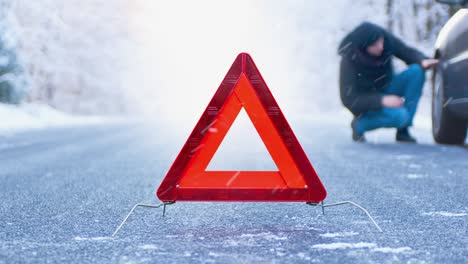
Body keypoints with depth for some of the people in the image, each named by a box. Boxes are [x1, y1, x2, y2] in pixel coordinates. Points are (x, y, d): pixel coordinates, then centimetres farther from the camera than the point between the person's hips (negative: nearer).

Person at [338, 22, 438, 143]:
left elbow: (408, 52, -3)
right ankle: (359, 124, -3)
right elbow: (348, 99, -25)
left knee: (417, 71, -19)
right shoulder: (349, 60, -28)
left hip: (387, 88, 6)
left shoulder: (387, 39, -18)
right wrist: (381, 101, -35)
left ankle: (403, 130, -14)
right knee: (400, 116, -31)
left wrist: (422, 61, -26)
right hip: (366, 101, -6)